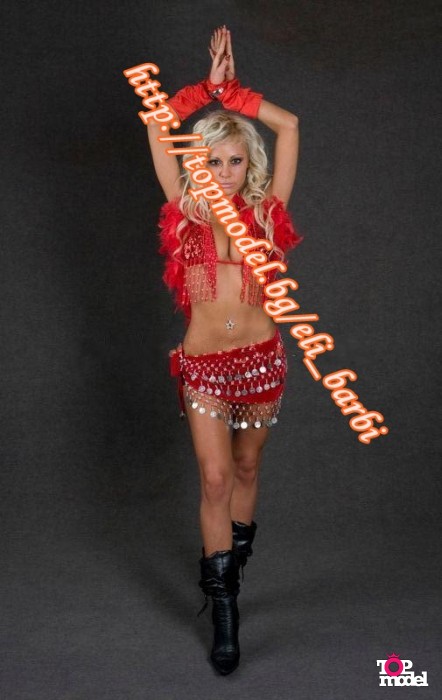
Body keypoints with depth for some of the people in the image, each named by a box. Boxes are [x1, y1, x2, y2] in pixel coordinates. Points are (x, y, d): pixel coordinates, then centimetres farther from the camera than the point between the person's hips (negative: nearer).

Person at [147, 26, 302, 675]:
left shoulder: (265, 210, 1)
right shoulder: (186, 209, 0)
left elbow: (288, 124, -1)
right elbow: (156, 125, -3)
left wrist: (230, 89, 5)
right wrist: (209, 84, 4)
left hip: (261, 358, 2)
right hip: (204, 363, -1)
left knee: (246, 468, 14)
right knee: (215, 477, -5)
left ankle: (230, 566, 33)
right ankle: (224, 609, 1)